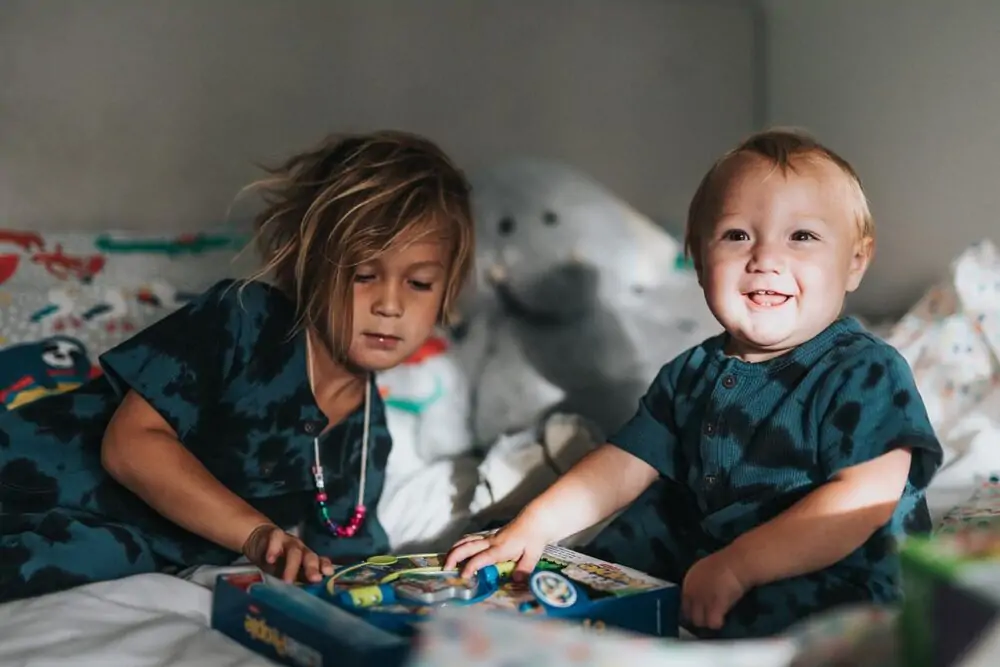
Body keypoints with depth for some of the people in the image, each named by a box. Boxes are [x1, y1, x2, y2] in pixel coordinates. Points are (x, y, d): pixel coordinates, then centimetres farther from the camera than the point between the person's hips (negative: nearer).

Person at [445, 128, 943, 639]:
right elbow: (624, 464, 11)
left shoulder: (867, 373, -13)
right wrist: (534, 525, -3)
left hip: (830, 582, -7)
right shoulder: (691, 374, 9)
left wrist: (738, 566, -29)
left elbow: (865, 501, -23)